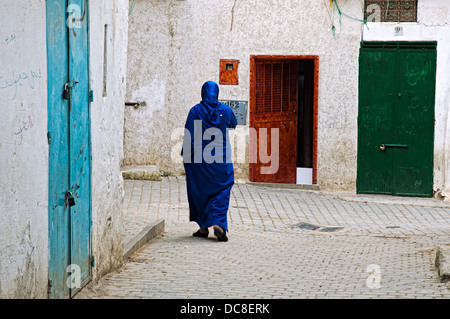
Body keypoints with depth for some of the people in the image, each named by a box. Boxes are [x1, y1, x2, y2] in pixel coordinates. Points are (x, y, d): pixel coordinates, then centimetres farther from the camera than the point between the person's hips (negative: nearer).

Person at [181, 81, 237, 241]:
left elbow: (189, 136, -7)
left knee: (200, 192, 11)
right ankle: (218, 224, -13)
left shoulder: (195, 111, -5)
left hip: (200, 159, 0)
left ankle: (203, 228, 14)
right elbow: (233, 125, 20)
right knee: (221, 192, 5)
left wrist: (186, 156, 0)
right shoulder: (225, 110, 0)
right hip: (221, 159, 1)